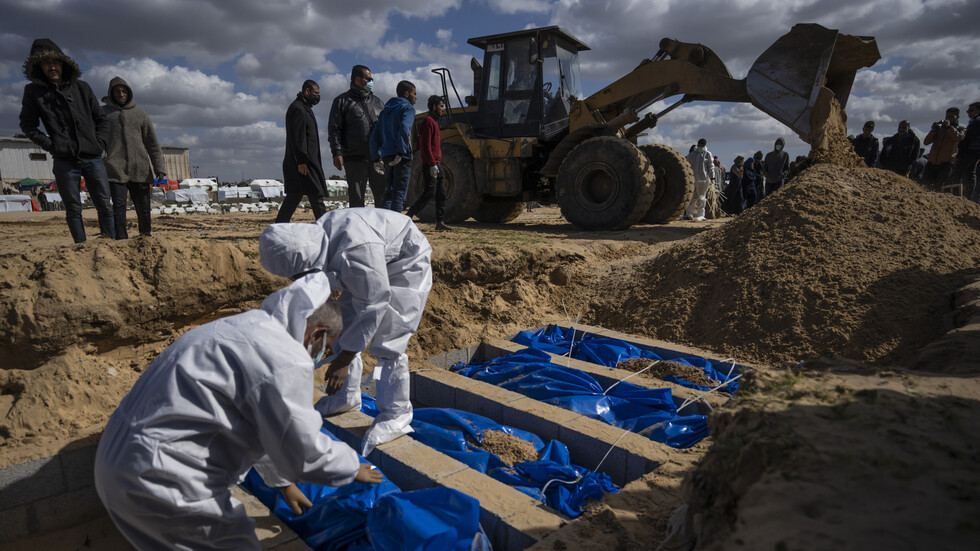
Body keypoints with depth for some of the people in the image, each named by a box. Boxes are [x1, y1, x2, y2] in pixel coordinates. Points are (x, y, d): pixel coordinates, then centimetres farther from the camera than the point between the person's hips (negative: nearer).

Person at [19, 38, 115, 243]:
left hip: (92, 158, 1)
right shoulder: (34, 92, 5)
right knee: (73, 210, 4)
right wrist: (49, 145, -2)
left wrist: (99, 143, 2)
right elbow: (28, 125, 10)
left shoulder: (81, 87, 9)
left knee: (105, 206, 1)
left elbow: (101, 119, 14)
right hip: (65, 162, -1)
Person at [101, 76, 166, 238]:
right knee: (119, 205, -12)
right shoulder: (103, 112, 13)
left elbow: (152, 143, 13)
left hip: (140, 169, 2)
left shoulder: (140, 114, 16)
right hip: (115, 169, -2)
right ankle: (121, 240, -15)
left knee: (144, 208, 3)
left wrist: (159, 168, 3)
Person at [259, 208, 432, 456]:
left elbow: (373, 305, -34)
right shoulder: (315, 238, -15)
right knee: (344, 329, 10)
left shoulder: (356, 250, -42)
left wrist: (344, 358, -29)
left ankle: (396, 417, 0)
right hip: (368, 271, 9)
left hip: (406, 268, -9)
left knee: (387, 344, -14)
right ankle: (347, 397, 26)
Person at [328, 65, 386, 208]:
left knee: (383, 195, -2)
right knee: (356, 198, 0)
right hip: (354, 159, -3)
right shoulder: (342, 101, 8)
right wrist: (337, 153, -10)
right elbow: (334, 129, 2)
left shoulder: (377, 101, 20)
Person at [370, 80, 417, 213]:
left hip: (387, 156, 7)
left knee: (389, 193, 12)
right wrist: (401, 153, -25)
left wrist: (377, 157, 16)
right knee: (399, 194, -6)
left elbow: (375, 135, 18)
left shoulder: (385, 111, 22)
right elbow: (404, 129, -20)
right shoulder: (407, 108, -1)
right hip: (402, 157, -7)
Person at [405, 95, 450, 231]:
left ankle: (440, 222, 8)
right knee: (429, 192, -12)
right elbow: (425, 145, -18)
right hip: (430, 165, -10)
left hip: (437, 165, 10)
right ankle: (408, 217, -4)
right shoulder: (428, 121, -10)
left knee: (441, 194, 6)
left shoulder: (434, 122, 22)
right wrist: (432, 164, -23)